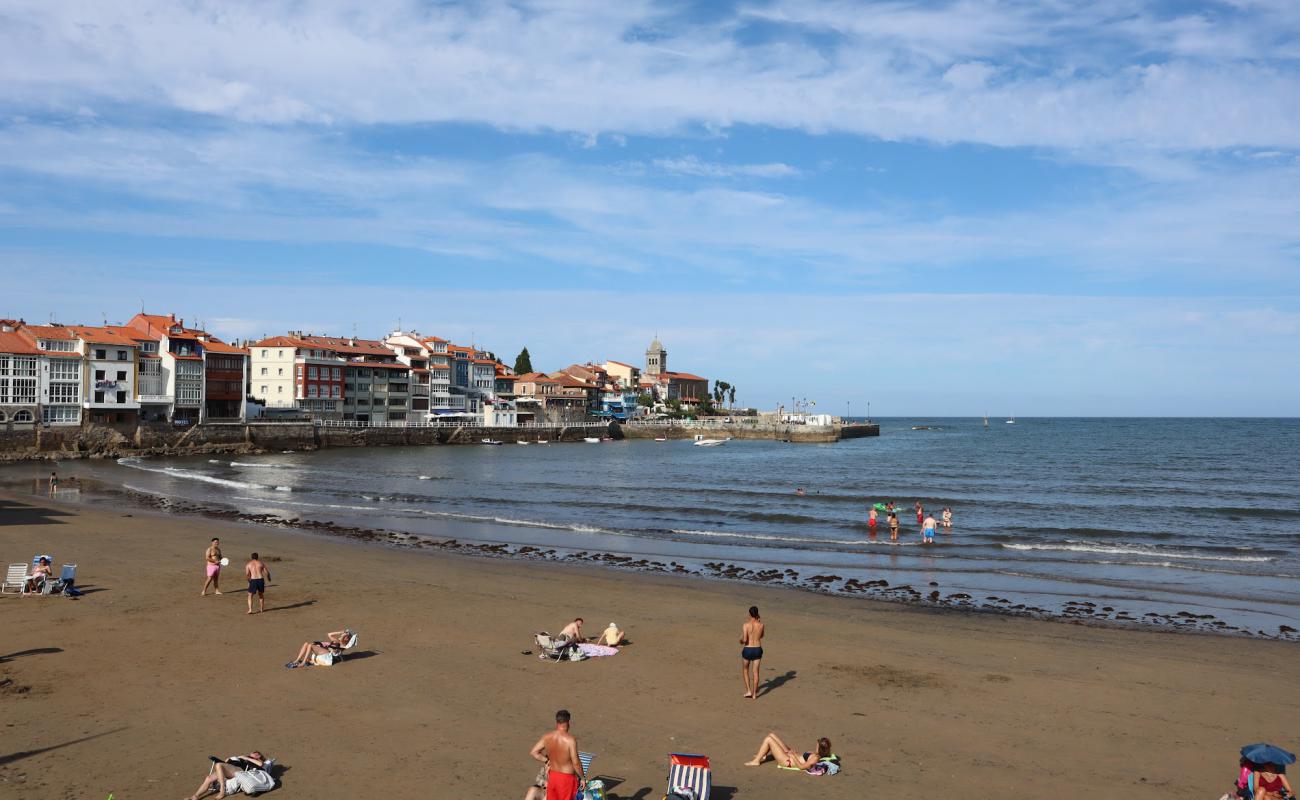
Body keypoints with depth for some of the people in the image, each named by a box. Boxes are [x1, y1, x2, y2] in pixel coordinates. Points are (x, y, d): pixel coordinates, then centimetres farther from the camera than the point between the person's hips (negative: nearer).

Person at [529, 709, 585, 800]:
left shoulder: (547, 737, -6)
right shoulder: (570, 739, -23)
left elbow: (533, 752, 1)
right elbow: (576, 763, -21)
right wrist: (582, 778, -8)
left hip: (552, 776, 5)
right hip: (566, 778, -5)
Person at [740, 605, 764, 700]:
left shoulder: (746, 625, -14)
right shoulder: (761, 625, -5)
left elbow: (744, 639, -22)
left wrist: (741, 641, 3)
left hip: (747, 650, -2)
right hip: (757, 650, 2)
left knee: (745, 670, 20)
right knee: (755, 672, 9)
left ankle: (748, 690, 13)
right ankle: (754, 694, 12)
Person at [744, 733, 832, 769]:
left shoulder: (815, 758, -26)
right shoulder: (816, 754, 1)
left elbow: (801, 766, -27)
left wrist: (793, 756, -19)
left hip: (786, 761, -10)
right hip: (789, 754, 10)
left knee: (768, 739, -10)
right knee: (771, 735, 12)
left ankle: (756, 761, 5)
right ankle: (763, 756, 24)